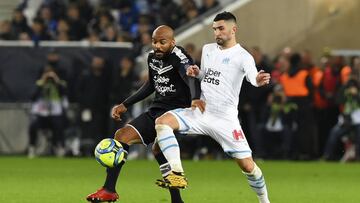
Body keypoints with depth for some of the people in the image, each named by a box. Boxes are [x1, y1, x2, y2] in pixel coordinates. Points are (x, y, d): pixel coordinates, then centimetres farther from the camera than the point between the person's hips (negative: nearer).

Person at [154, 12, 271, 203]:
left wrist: (259, 81, -53)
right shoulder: (207, 49, 10)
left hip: (225, 119, -5)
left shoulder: (242, 56, -9)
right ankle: (178, 175, -23)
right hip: (200, 113, 5)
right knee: (162, 121, -19)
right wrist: (196, 73, 1)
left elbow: (253, 77, -28)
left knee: (247, 165, -7)